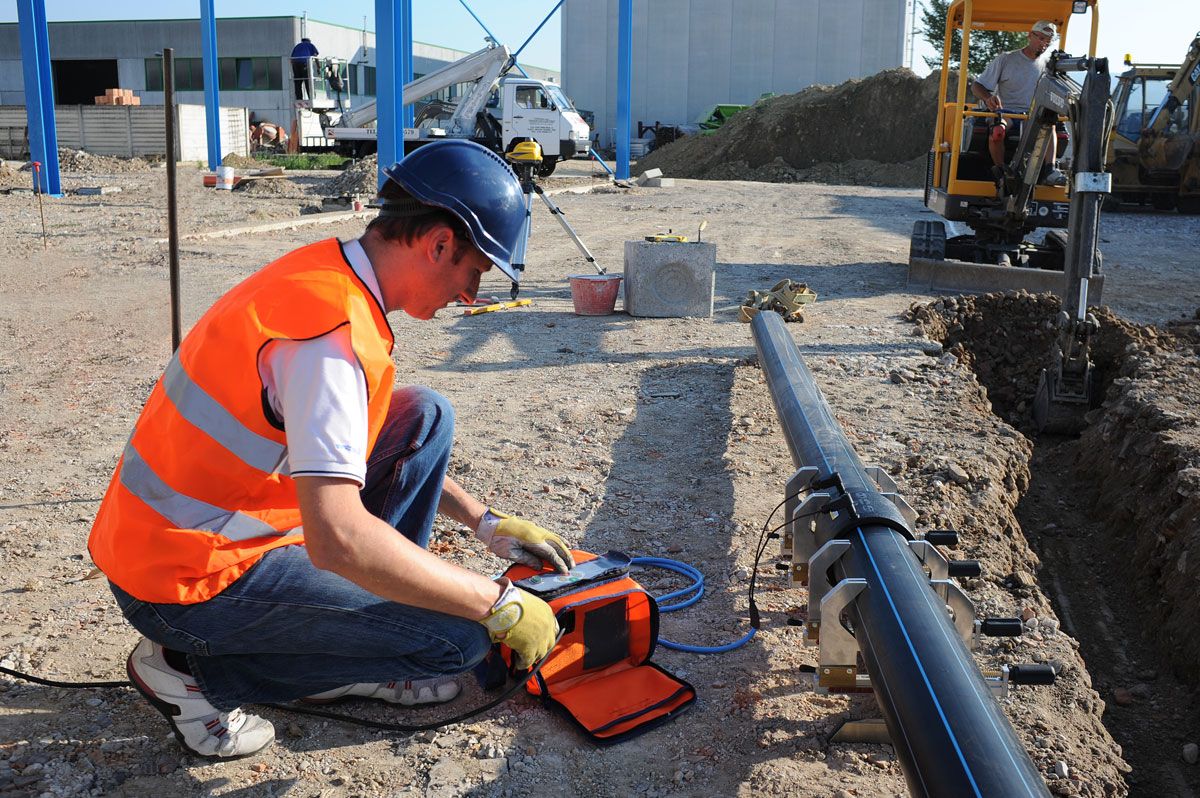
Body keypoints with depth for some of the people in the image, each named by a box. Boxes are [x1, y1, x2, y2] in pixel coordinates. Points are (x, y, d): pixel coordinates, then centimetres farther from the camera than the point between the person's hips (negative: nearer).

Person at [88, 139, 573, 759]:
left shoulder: (325, 272, 4)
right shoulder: (334, 325, -27)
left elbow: (344, 448, 16)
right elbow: (338, 540, -35)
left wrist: (487, 525, 12)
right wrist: (501, 605, -24)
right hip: (188, 581, -9)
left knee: (424, 418, 6)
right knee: (458, 638, -10)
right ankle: (193, 671, 0)